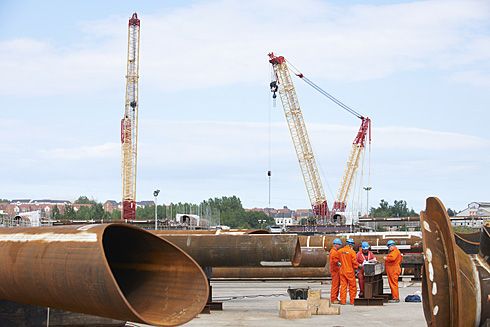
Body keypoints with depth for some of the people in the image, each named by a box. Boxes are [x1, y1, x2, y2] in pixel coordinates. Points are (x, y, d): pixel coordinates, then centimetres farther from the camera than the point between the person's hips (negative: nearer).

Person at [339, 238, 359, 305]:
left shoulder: (340, 251, 1)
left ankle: (343, 301, 8)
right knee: (352, 286, 6)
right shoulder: (352, 252, -13)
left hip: (342, 271, 4)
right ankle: (352, 301, 9)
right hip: (350, 271, -4)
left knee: (343, 285, 8)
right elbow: (354, 262, -10)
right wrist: (356, 267, 7)